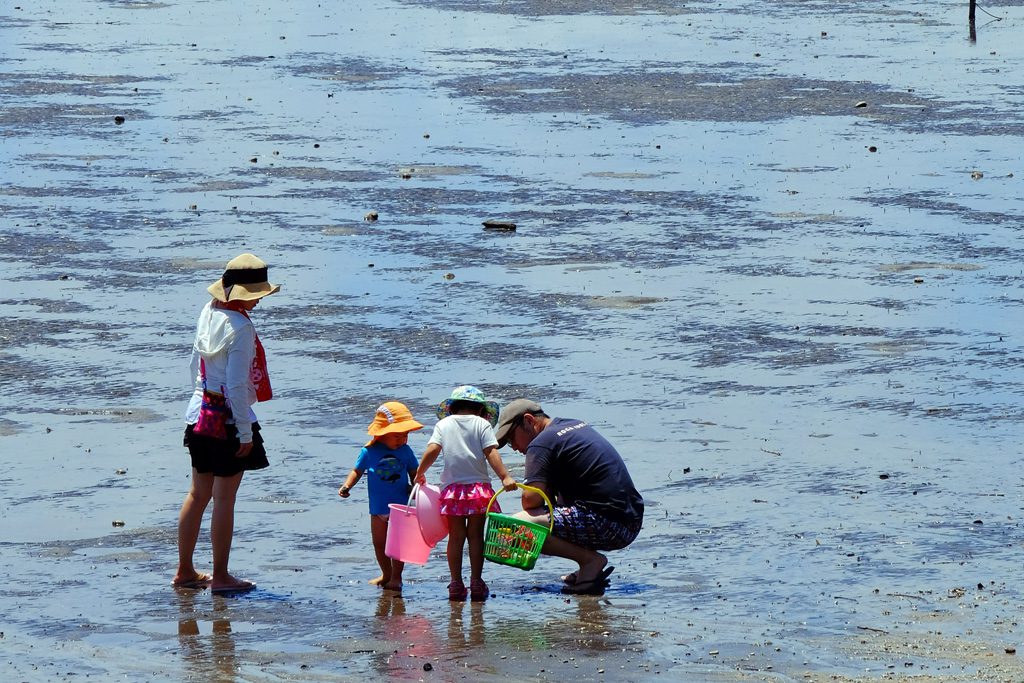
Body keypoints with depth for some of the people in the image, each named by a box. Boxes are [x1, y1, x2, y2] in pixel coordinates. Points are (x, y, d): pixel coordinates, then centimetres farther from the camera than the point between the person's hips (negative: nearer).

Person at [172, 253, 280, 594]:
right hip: (229, 420, -8)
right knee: (224, 499, 0)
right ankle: (220, 576, 7)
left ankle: (184, 571, 21)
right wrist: (246, 433, -15)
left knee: (198, 494, 15)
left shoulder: (208, 313, 5)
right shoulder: (240, 328, -20)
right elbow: (237, 385, -21)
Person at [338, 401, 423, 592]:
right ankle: (386, 574, 27)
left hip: (401, 505, -1)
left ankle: (396, 577, 10)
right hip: (378, 507, 1)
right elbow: (357, 471, 1)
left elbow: (414, 472, 7)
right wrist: (347, 485, -14)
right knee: (379, 542, 9)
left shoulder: (405, 451, -1)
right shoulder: (369, 452, -6)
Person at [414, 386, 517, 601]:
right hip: (479, 486, -1)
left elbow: (432, 450, -3)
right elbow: (491, 452, -8)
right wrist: (505, 477, -11)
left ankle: (456, 584, 4)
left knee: (456, 536, 6)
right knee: (476, 535, 5)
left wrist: (420, 473, 10)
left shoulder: (443, 424, 8)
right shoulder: (482, 424, 3)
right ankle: (476, 582, 3)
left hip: (452, 487, 1)